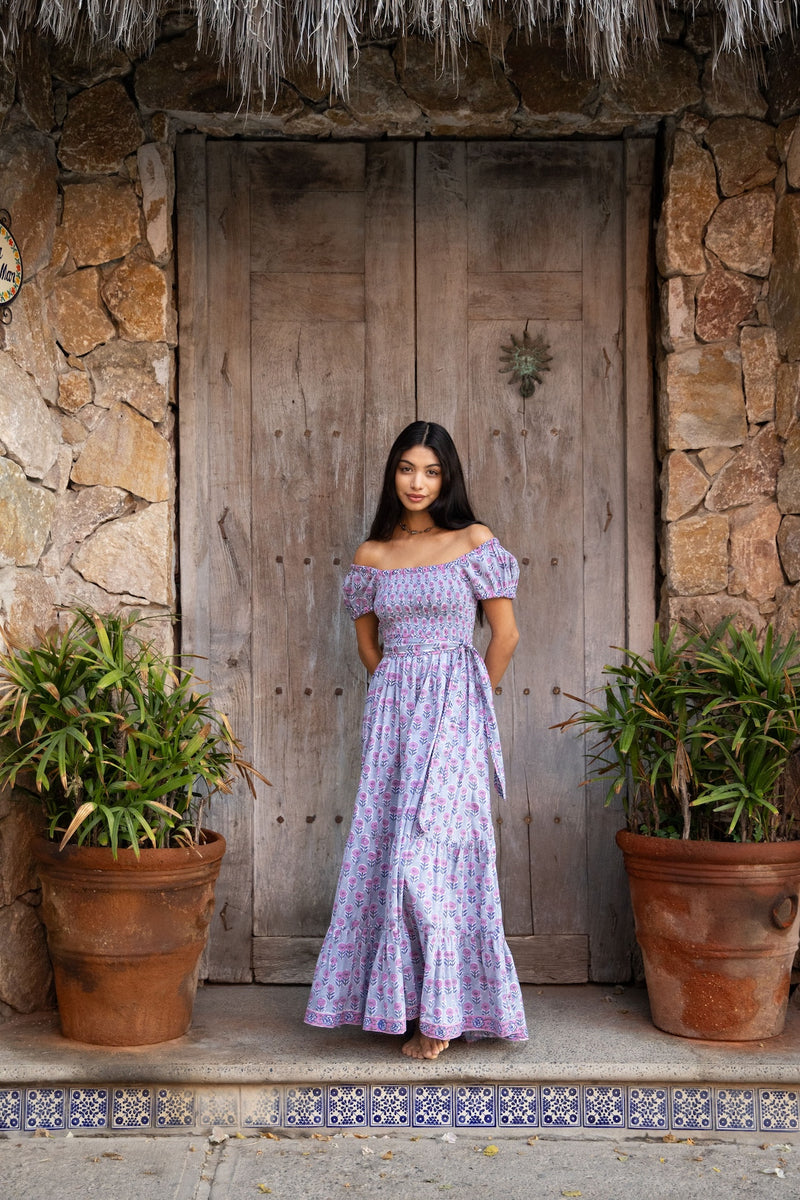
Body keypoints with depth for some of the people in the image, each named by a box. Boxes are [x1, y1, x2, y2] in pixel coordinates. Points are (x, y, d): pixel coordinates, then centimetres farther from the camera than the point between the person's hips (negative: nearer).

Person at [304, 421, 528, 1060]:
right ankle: (404, 1000, 13)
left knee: (430, 851, -10)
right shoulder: (372, 556, 9)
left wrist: (473, 702, 7)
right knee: (389, 852, 3)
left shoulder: (473, 542, -1)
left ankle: (439, 1012, -3)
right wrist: (400, 692, 13)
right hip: (390, 709, 4)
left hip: (452, 709, -4)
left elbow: (506, 633, 2)